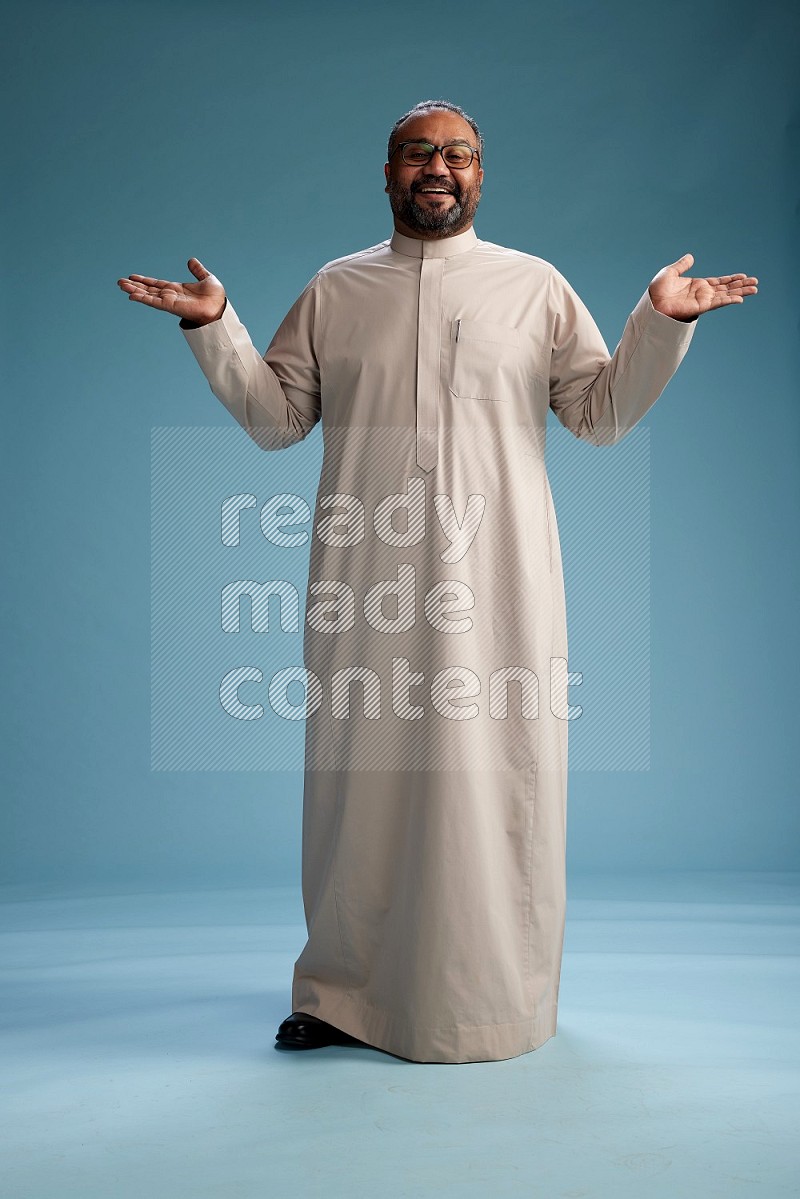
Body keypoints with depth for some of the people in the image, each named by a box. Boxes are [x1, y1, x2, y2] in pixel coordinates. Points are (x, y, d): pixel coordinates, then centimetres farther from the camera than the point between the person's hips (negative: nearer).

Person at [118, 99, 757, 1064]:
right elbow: (275, 417, 13)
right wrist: (214, 327, 2)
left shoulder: (535, 285, 12)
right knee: (362, 771, 5)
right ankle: (345, 991, 20)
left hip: (496, 581, -1)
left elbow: (601, 414, 8)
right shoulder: (335, 289, 15)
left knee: (493, 776, 0)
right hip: (368, 580, 1)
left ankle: (490, 1001, 17)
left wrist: (661, 323, -4)